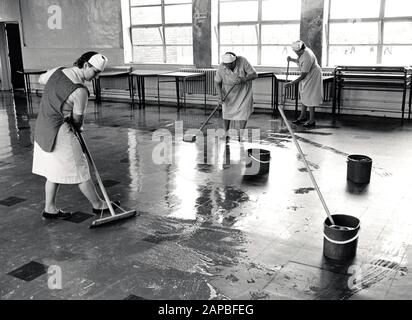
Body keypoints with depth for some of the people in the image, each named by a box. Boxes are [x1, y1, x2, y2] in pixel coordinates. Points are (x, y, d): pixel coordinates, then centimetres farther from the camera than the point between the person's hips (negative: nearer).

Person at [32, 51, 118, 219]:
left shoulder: (57, 71, 1)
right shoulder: (80, 90, -21)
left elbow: (41, 79, 23)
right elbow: (77, 118, -8)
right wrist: (78, 128, 13)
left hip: (42, 128, 9)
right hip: (59, 132, -9)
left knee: (54, 170, 17)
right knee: (79, 169, 4)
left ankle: (49, 209, 26)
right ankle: (98, 205, 18)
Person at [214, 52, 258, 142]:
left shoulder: (243, 61, -29)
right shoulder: (221, 68, -24)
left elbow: (254, 74, -26)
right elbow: (217, 83, -12)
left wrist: (242, 79, -41)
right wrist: (220, 96, -26)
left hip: (243, 89, -1)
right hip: (228, 90, 1)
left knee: (243, 111, -6)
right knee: (227, 110, 1)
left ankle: (241, 135, 6)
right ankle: (226, 134, 19)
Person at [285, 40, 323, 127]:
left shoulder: (307, 58, -33)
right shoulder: (302, 52, -7)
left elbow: (303, 76, -30)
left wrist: (291, 83, -28)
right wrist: (292, 59, -2)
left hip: (312, 76, -9)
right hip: (306, 75, 9)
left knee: (309, 98, -6)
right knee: (304, 96, 15)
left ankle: (312, 120, 2)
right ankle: (302, 116, 27)